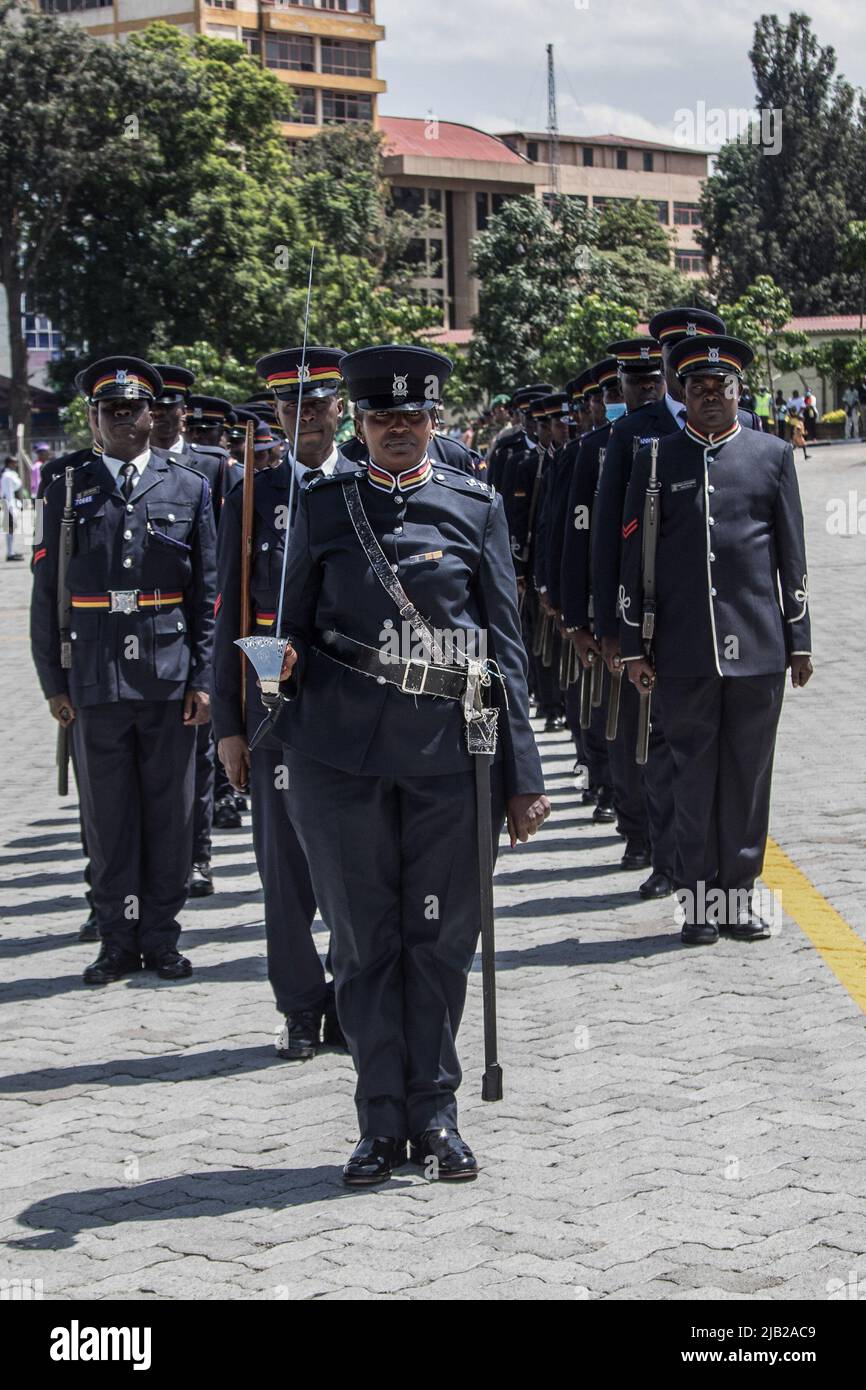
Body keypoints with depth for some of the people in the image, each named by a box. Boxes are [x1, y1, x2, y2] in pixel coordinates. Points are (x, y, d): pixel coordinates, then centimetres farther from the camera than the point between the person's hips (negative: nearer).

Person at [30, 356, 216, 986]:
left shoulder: (190, 490, 5)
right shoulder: (68, 491, 5)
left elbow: (208, 595, 4)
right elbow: (46, 596, 6)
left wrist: (202, 679, -2)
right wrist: (54, 682, 1)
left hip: (169, 678, 0)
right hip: (95, 683, 0)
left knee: (170, 814, 6)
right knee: (109, 816, 6)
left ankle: (161, 938, 17)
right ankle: (119, 940, 15)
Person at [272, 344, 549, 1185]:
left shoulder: (475, 507, 5)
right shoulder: (323, 506, 7)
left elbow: (505, 643, 4)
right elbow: (295, 625, 13)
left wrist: (523, 773, 0)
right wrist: (283, 665, -12)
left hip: (448, 746, 0)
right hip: (343, 751, 0)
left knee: (441, 937, 5)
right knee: (365, 938, 5)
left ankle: (435, 1113, 18)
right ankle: (382, 1121, 15)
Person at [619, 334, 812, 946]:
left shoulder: (773, 454, 7)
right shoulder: (656, 459, 5)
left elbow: (792, 556, 8)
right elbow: (633, 558, 6)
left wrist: (799, 640, 5)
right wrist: (634, 647, 2)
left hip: (757, 646, 1)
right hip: (683, 650, 0)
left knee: (748, 774, 6)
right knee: (694, 776, 4)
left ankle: (739, 894, 15)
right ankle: (700, 901, 12)